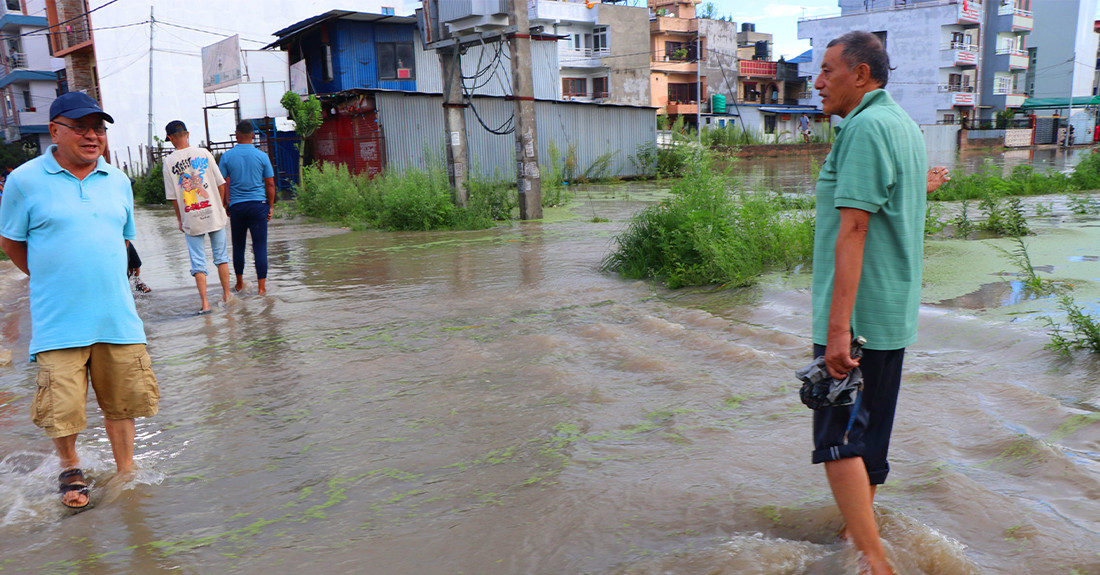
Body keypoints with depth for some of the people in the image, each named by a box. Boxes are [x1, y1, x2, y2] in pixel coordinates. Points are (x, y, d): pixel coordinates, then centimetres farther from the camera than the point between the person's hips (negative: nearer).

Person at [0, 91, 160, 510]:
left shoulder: (118, 181, 8)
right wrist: (52, 281, 12)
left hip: (117, 315, 3)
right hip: (58, 320, -3)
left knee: (122, 401, 9)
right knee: (62, 407, -1)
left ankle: (126, 472, 29)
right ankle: (70, 468, 28)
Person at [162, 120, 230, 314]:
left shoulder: (168, 162, -4)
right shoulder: (204, 153, -2)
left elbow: (173, 196, -1)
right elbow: (221, 184, 0)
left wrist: (179, 219, 10)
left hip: (191, 218, -1)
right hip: (213, 213, 1)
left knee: (198, 262, 5)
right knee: (221, 256, 13)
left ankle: (204, 303, 1)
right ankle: (226, 296, 18)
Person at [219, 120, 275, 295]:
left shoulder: (227, 156, 0)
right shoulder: (262, 156, -2)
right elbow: (270, 184, 0)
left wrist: (226, 204, 13)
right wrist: (271, 206, 9)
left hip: (236, 206, 2)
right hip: (258, 204, -1)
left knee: (238, 246, 14)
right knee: (260, 246, 0)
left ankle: (239, 283, 26)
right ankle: (261, 286, -2)